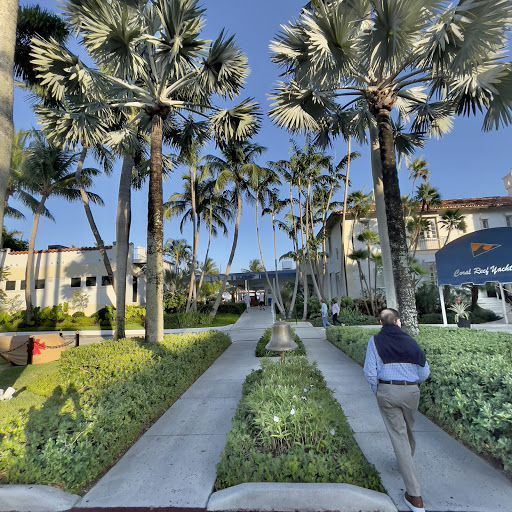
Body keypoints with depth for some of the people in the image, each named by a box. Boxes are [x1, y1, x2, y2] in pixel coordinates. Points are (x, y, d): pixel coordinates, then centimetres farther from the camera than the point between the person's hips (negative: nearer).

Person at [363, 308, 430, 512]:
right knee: (409, 429, 27)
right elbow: (424, 372, 4)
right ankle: (408, 459, 54)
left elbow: (370, 371, -11)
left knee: (399, 437, 5)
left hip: (387, 391, -3)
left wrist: (377, 392, 5)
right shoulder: (410, 341, -2)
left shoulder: (375, 340, -7)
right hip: (411, 391, 3)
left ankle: (414, 495, 8)